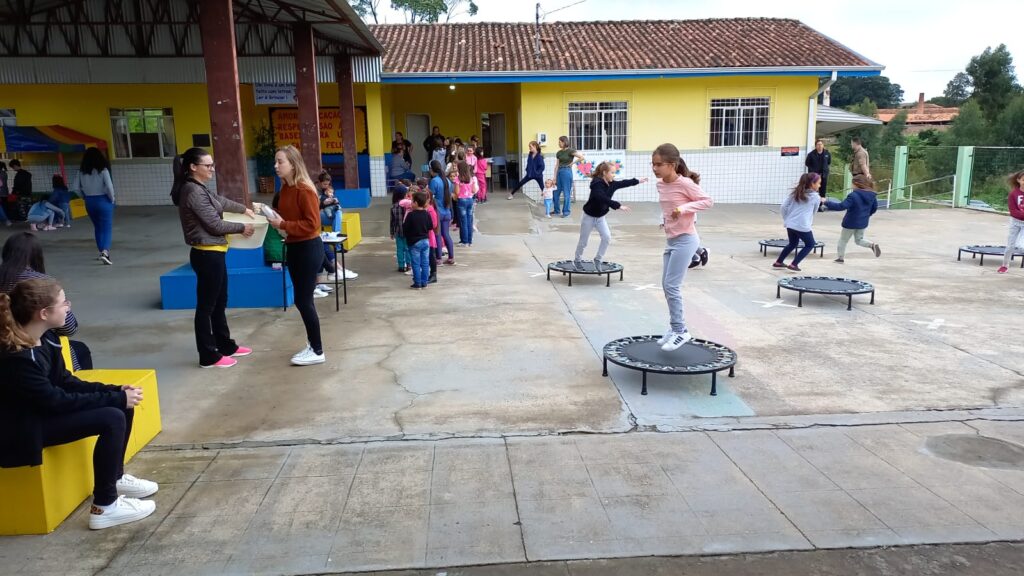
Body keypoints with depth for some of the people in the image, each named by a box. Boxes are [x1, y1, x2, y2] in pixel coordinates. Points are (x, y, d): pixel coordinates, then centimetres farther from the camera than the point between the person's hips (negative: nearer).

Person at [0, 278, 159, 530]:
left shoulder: (43, 340, 0)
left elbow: (66, 382, 5)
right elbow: (55, 400, -26)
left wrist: (116, 391, -7)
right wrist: (115, 399, -22)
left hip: (43, 411, 9)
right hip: (24, 430, -9)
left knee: (122, 405, 2)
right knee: (112, 419, -24)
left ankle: (115, 477, 19)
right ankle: (104, 508, -14)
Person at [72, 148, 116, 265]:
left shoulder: (82, 172, 1)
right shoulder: (103, 170, -12)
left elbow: (76, 188, -1)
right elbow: (109, 187, -20)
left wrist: (86, 196, 11)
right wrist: (112, 199, -5)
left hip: (89, 202, 4)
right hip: (103, 201, -4)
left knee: (97, 227, 19)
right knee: (107, 228, -2)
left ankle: (103, 252, 25)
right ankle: (105, 252, -21)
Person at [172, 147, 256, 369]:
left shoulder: (199, 188, 11)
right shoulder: (193, 191, -19)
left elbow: (220, 200, 31)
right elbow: (215, 224, -19)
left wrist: (244, 209, 36)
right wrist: (242, 228, -6)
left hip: (213, 253, 10)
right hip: (207, 255, -10)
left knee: (219, 302, 19)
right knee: (206, 305, 0)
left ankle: (226, 346, 32)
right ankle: (208, 356, 9)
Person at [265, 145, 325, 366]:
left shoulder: (304, 190, -19)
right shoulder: (285, 188, 8)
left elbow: (312, 224, -22)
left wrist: (283, 225, -20)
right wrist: (275, 218, 1)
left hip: (308, 248, -9)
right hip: (293, 247, 9)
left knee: (303, 300, -5)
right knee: (303, 300, 14)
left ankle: (317, 351, 6)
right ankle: (313, 343, 27)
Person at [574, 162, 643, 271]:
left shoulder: (612, 184, -3)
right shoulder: (597, 185, -28)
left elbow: (623, 183, 11)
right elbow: (604, 199, -40)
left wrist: (638, 181, 13)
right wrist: (618, 206, -45)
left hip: (601, 216, 7)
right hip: (589, 216, -7)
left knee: (607, 237, -8)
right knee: (583, 241, 6)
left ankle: (598, 259, 8)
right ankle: (577, 260, 27)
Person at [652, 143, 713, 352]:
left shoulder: (685, 183, -17)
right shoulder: (661, 184, 5)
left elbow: (708, 201, -15)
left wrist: (684, 208, -25)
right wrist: (667, 221, 8)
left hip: (685, 240, -8)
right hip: (670, 240, 8)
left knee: (671, 286, -10)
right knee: (666, 285, 10)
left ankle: (681, 331, 1)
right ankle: (675, 327, 23)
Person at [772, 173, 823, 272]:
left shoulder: (795, 193, 8)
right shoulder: (816, 197, -3)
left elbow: (784, 206, 3)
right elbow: (814, 212, 10)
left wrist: (786, 219, 14)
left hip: (790, 224, 6)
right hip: (803, 226, -6)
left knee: (793, 243, 27)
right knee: (810, 244, 16)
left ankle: (778, 262, 31)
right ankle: (794, 264, 7)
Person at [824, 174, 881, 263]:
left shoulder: (853, 195, -25)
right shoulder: (872, 195, -2)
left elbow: (841, 206, -30)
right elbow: (874, 208, 10)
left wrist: (827, 203, -25)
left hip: (851, 223, -6)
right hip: (863, 223, 6)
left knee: (843, 240, 14)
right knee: (859, 240, 22)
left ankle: (841, 257, 21)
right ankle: (872, 245, -4)